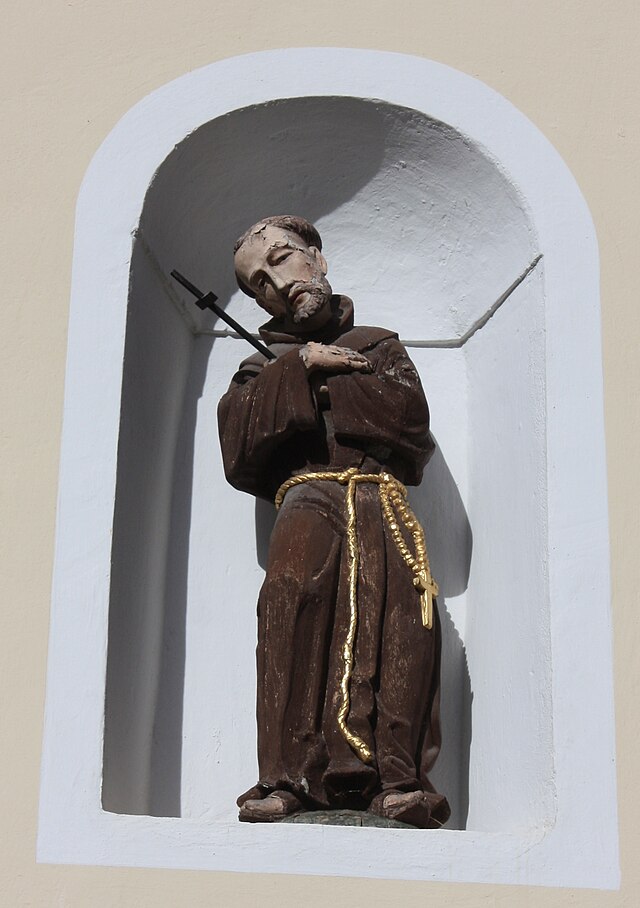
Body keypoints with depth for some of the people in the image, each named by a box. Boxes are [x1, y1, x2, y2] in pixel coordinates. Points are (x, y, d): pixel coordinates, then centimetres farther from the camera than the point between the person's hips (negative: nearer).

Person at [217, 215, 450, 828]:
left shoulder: (379, 346, 30)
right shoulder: (262, 366, 30)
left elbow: (411, 420, 8)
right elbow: (238, 449, 9)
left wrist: (322, 387, 7)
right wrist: (297, 369, 4)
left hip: (382, 497, 1)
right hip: (307, 496, -1)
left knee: (407, 611, -31)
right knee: (296, 584, -36)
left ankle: (399, 780, -34)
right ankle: (290, 778, -40)